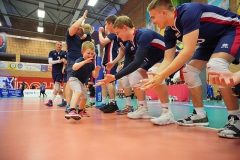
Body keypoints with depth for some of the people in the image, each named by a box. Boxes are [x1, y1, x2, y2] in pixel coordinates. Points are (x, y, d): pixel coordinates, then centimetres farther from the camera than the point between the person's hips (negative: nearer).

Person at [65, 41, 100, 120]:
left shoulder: (91, 64, 0)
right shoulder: (80, 60, -19)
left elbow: (95, 76, 0)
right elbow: (74, 67, -41)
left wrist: (96, 70, -21)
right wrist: (85, 61, -48)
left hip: (81, 82, 8)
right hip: (74, 78, -8)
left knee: (84, 97, 19)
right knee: (78, 92, -37)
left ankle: (81, 111, 43)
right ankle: (72, 111, -50)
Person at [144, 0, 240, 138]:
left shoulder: (188, 12, -31)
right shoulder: (169, 32, -6)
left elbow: (188, 51, -39)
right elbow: (168, 60, -5)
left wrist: (162, 76, -40)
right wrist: (153, 78, -17)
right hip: (211, 40, 8)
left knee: (215, 65, -34)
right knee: (189, 71, -4)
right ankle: (200, 115, 6)